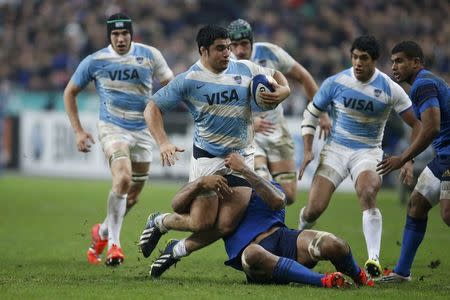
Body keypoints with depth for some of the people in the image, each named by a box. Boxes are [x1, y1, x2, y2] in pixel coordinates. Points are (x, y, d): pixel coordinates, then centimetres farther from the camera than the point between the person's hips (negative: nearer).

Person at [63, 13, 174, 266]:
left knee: (132, 197, 9)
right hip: (113, 128, -3)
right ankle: (114, 244, -24)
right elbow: (70, 92, 8)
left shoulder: (150, 55, -1)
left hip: (142, 131, 3)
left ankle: (102, 232, 36)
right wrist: (79, 131, 2)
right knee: (123, 178, -28)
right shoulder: (95, 61, -4)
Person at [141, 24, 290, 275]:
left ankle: (178, 250, 17)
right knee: (201, 224, -10)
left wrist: (282, 91, -5)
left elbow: (276, 76, 19)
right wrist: (163, 142, -19)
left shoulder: (246, 70, 3)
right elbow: (153, 108, -5)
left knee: (226, 226, -6)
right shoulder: (189, 80, -7)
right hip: (207, 158, -3)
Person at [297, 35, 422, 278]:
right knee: (314, 209, -11)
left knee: (367, 195, -33)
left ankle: (374, 259, -35)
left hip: (368, 152, -1)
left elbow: (415, 123, 0)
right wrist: (308, 150, -3)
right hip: (335, 149, 1)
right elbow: (311, 113, 7)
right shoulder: (335, 82, -5)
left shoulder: (390, 89, -8)